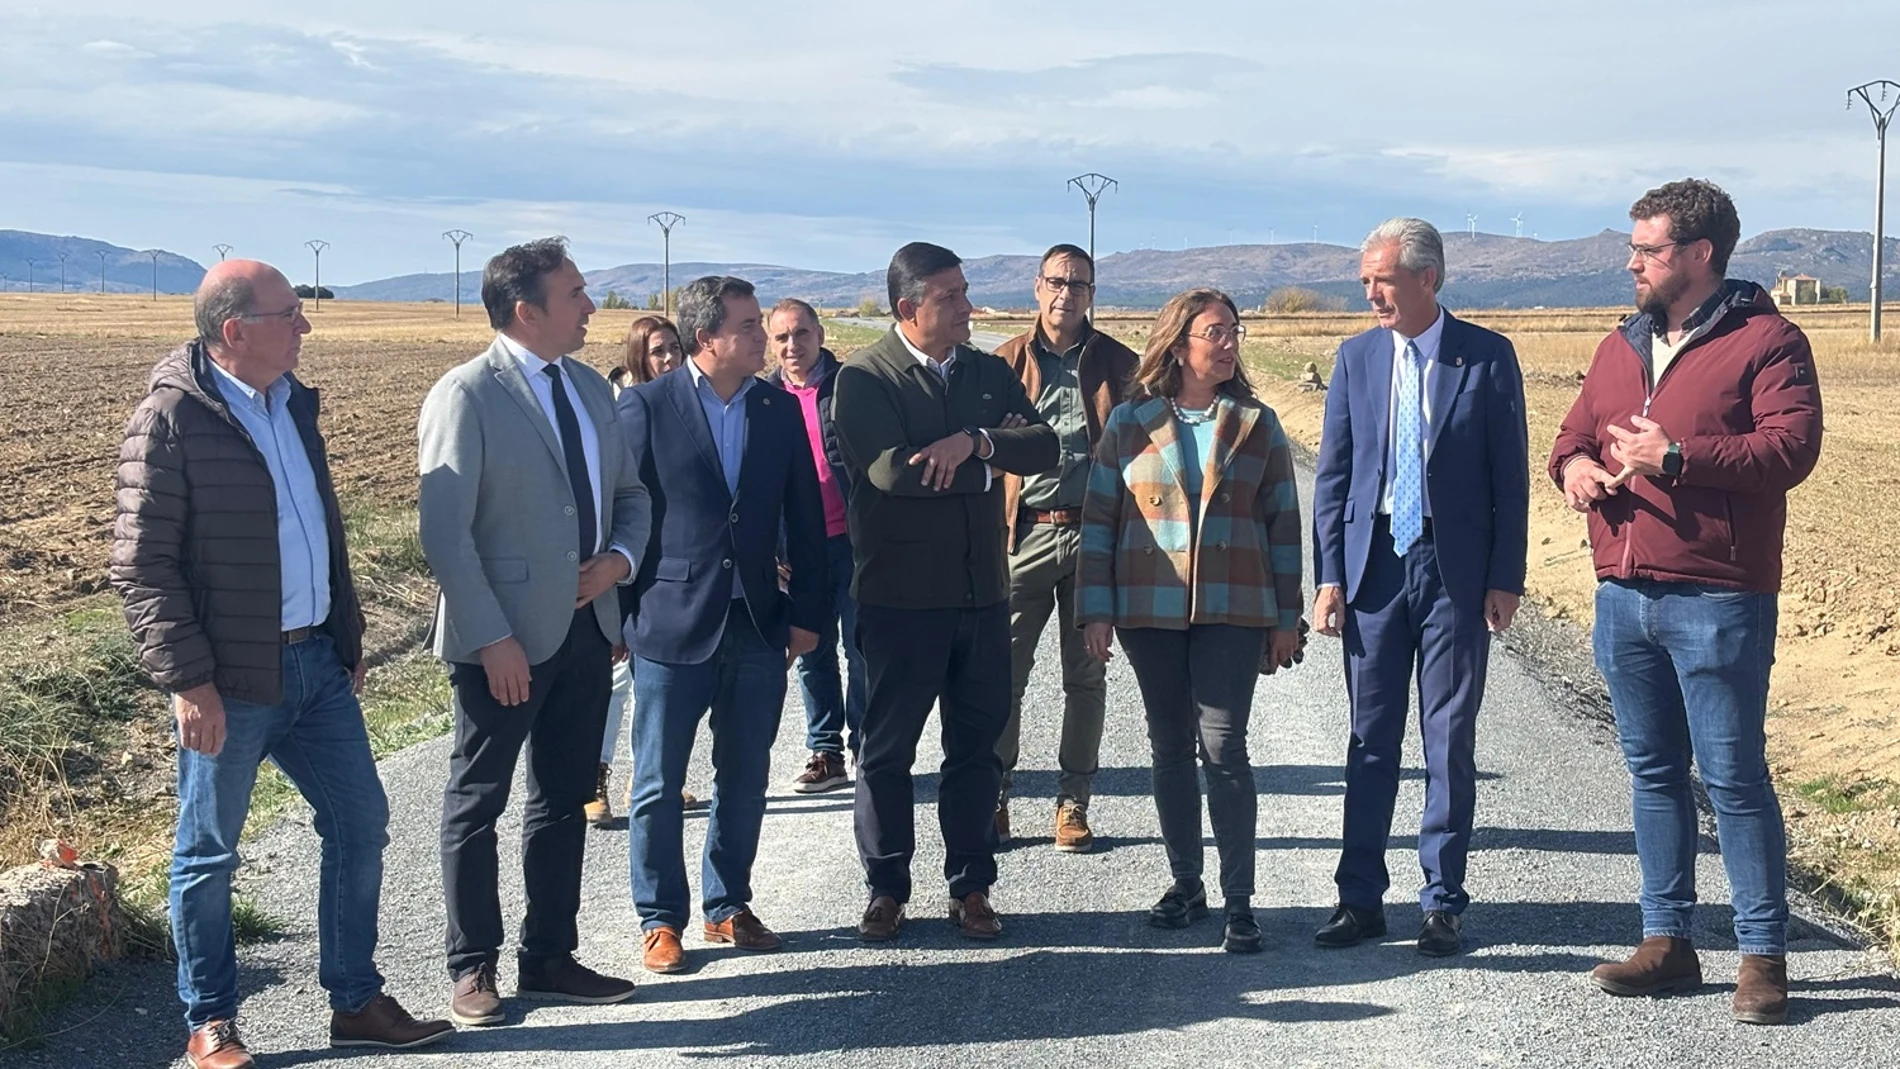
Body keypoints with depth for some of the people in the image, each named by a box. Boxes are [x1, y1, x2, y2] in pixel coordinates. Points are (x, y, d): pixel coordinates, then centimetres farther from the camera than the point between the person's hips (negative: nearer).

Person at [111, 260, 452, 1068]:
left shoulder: (292, 402, 9)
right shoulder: (171, 419, -13)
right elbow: (141, 565, -15)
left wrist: (348, 638, 17)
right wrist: (188, 681, -19)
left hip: (314, 662, 7)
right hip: (230, 681, -7)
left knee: (360, 824, 11)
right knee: (209, 854, 6)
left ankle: (355, 1001, 24)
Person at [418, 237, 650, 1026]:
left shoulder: (592, 389, 9)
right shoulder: (467, 396, -13)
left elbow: (631, 495, 17)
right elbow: (444, 532, -17)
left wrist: (620, 558, -3)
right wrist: (491, 638, -20)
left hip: (587, 627, 7)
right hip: (507, 640, -7)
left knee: (565, 800, 14)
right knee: (477, 804, 6)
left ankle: (548, 958, 26)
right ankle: (473, 968, 18)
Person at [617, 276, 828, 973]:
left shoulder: (780, 410, 6)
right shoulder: (646, 407, -6)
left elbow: (805, 518, 9)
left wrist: (806, 613, 5)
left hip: (760, 628, 4)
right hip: (673, 625, -4)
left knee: (744, 781, 12)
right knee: (658, 785, 5)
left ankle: (728, 905, 27)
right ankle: (660, 919, 18)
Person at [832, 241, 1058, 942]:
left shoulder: (990, 373, 10)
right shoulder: (865, 378, -7)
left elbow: (1046, 448, -2)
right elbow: (890, 469, -21)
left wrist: (974, 441, -20)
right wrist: (992, 457, -10)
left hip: (983, 593, 5)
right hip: (900, 595, -4)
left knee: (977, 746, 10)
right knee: (887, 749, 5)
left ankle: (971, 889, 20)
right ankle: (886, 890, 18)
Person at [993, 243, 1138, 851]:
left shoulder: (1118, 364, 7)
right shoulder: (1006, 363, 6)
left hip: (1093, 532, 1)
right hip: (1023, 533, -1)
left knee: (1086, 675, 7)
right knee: (1004, 672, -2)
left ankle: (1073, 803, 17)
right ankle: (994, 797, 10)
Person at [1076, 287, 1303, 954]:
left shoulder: (1257, 424, 6)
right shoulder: (1130, 423, 4)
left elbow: (1282, 523, 7)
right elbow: (1099, 519, 5)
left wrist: (1286, 618, 4)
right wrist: (1096, 610, -2)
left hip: (1232, 610, -1)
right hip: (1149, 611, 1)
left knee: (1222, 746, -9)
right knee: (1171, 748, 9)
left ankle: (1239, 902, -4)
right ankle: (1185, 884, 21)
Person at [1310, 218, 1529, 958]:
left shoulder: (1486, 357, -2)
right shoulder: (1356, 357, 6)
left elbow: (1511, 475, -1)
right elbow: (1332, 474, 7)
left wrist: (1506, 578, -6)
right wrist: (1328, 577, 0)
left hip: (1456, 571, -2)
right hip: (1374, 566, 3)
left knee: (1450, 740, 3)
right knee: (1370, 739, 6)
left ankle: (1443, 902, 12)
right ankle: (1360, 898, 14)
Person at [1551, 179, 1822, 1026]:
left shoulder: (1766, 341, -5)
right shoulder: (1621, 347, 16)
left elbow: (1791, 447, -16)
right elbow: (1574, 433, 22)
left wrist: (1676, 458, -23)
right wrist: (1574, 463, -2)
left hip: (1717, 601, -7)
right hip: (1624, 597, 7)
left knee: (1733, 776, -3)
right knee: (1653, 773, 13)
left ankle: (1763, 956, 7)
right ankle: (1667, 942, 22)